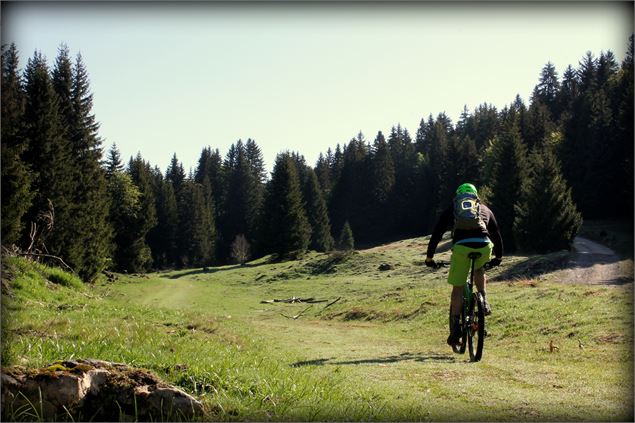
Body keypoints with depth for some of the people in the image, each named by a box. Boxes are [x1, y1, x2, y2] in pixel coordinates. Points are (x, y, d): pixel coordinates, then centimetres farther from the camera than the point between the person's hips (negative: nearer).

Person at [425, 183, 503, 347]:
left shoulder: (451, 209, 27)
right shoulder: (484, 209, 31)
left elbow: (437, 233, 24)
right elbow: (496, 234, 37)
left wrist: (429, 257, 31)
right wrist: (498, 257, 50)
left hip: (461, 247, -2)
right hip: (483, 247, 2)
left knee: (458, 288, 9)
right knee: (479, 270, 35)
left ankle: (455, 327, 3)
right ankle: (483, 301, 18)